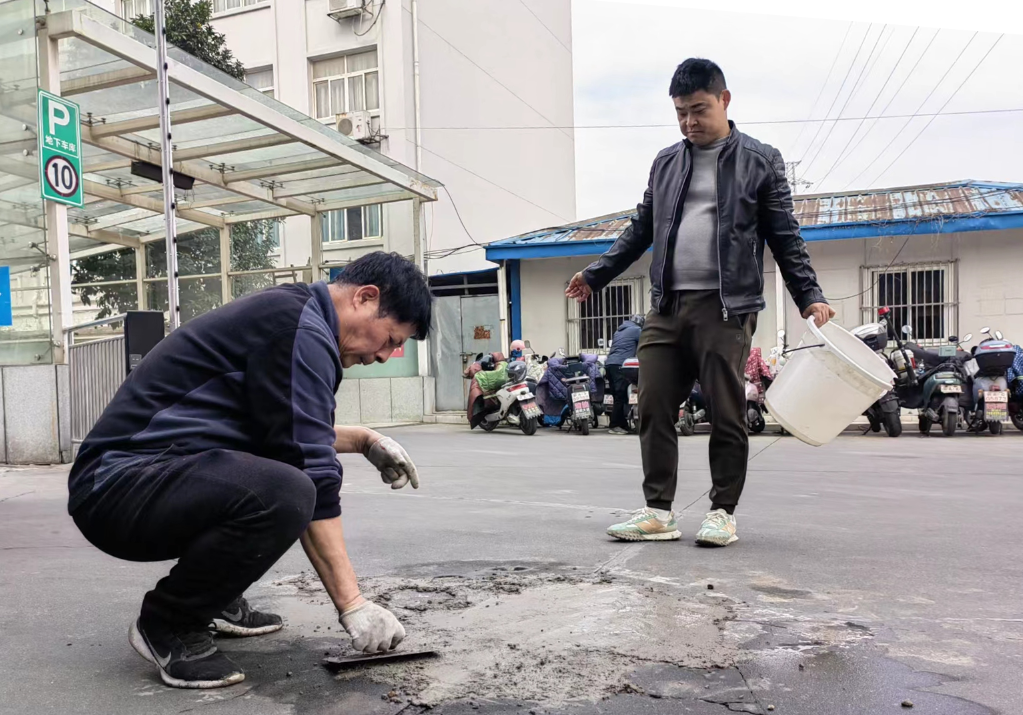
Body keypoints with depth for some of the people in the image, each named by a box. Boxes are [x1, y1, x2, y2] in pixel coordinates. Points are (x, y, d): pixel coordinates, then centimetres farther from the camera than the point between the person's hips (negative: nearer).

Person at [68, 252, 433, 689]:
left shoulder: (288, 311, 13)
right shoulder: (302, 328, -17)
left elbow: (296, 431, 28)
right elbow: (310, 478, -21)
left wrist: (365, 440, 14)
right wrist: (351, 603, -17)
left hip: (148, 473, 10)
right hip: (118, 485, -10)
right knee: (284, 493, -33)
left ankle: (215, 599, 17)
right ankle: (168, 624, -7)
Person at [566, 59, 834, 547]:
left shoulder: (760, 161, 6)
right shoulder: (666, 163, 17)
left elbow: (785, 238, 5)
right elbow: (641, 230, 22)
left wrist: (809, 297, -4)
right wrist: (595, 275, 17)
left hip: (726, 308, -4)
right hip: (666, 306, 4)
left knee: (726, 414, 0)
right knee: (654, 409, 1)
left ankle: (722, 513, 13)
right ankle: (658, 512, 10)